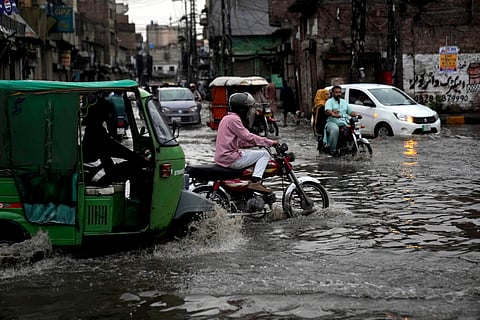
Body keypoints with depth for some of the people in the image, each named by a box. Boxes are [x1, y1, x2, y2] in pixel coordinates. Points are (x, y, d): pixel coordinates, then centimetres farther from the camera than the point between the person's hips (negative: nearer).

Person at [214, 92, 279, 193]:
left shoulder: (227, 118, 20)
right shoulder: (233, 119, -12)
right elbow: (248, 137, -18)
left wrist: (257, 142, 17)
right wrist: (270, 142, -13)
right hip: (230, 159, -10)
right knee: (264, 154, -7)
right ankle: (255, 181, -18)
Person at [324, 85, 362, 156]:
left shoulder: (344, 102, 25)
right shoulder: (329, 101, 3)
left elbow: (350, 111, 24)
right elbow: (327, 111, -17)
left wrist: (357, 115, 3)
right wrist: (333, 114, -39)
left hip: (343, 123, 5)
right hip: (332, 122, -5)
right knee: (335, 129, -39)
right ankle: (332, 149, -33)